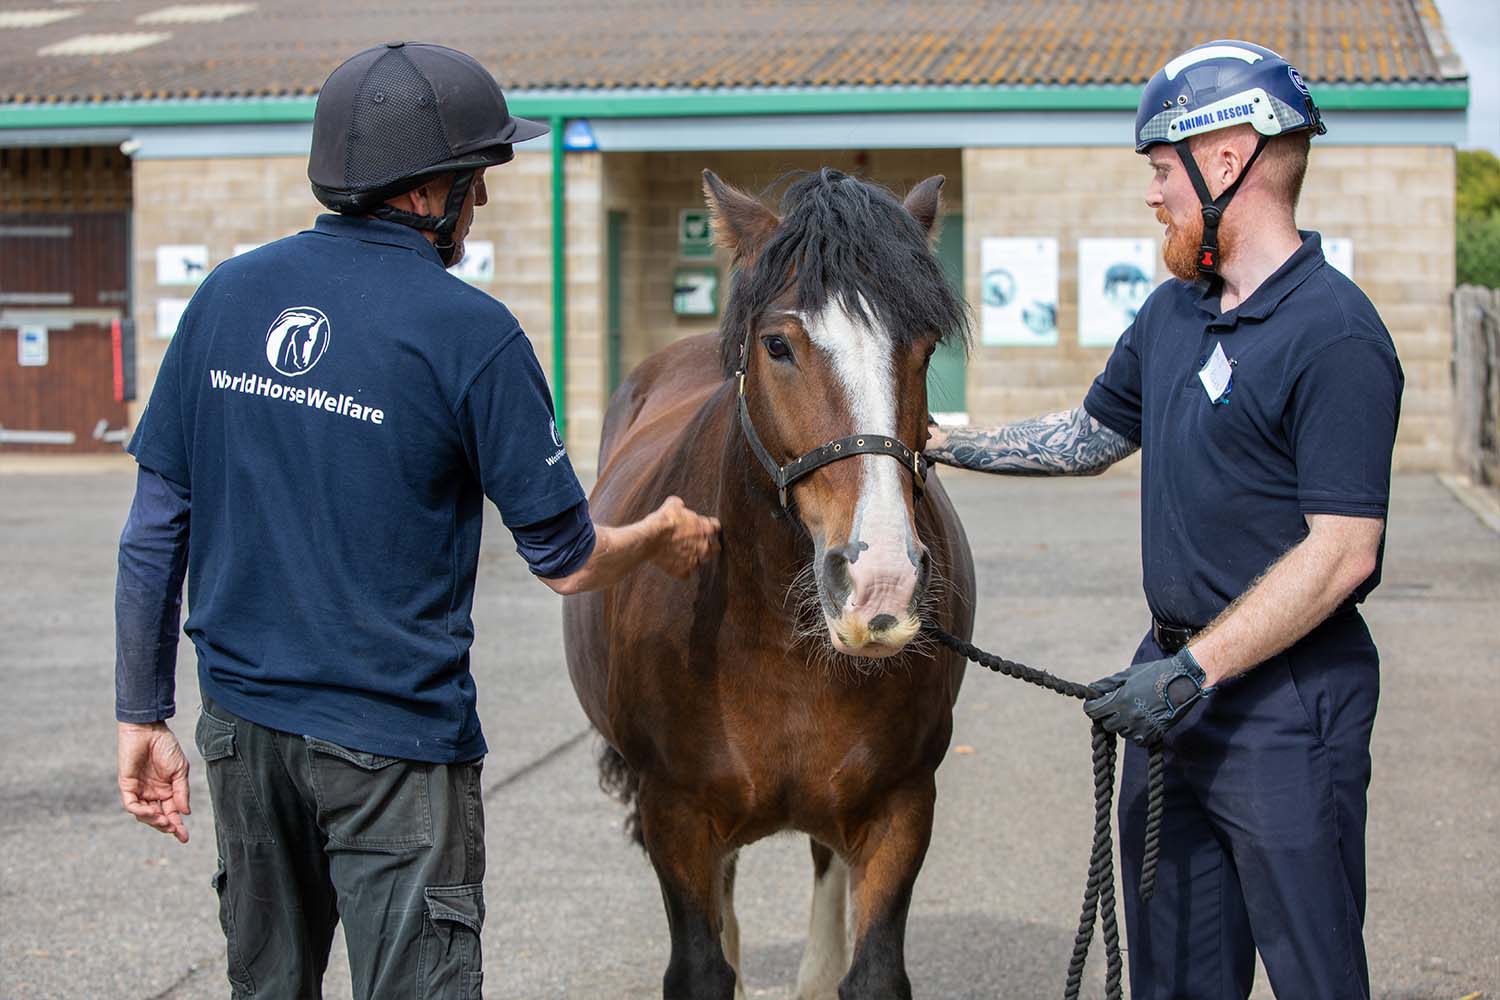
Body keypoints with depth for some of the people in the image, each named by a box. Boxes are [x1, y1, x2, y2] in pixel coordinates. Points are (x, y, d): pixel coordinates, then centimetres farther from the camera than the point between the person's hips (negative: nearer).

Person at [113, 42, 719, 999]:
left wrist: (143, 714, 10)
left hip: (243, 724, 6)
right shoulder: (469, 332, -14)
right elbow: (567, 562, -7)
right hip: (392, 741, -6)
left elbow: (155, 529, 3)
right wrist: (665, 537, 14)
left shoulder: (230, 294, 1)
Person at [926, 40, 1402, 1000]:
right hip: (1178, 684, 9)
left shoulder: (1335, 336, -18)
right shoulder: (1173, 314, 10)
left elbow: (1342, 553, -23)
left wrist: (1196, 667, -27)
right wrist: (936, 442, 22)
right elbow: (1089, 437, 26)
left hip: (1287, 700, -9)